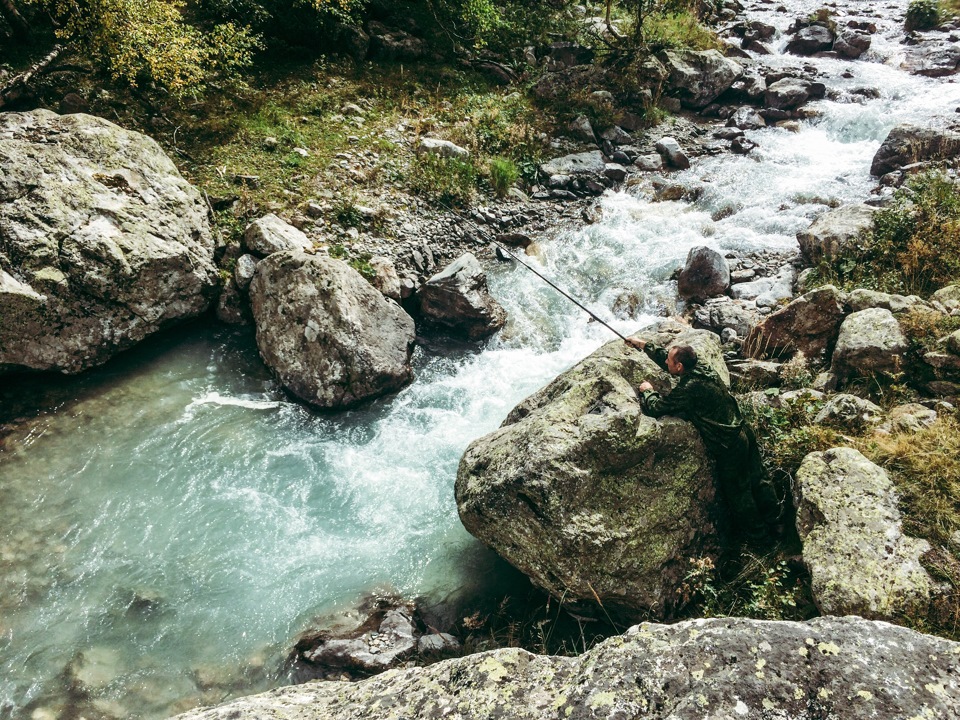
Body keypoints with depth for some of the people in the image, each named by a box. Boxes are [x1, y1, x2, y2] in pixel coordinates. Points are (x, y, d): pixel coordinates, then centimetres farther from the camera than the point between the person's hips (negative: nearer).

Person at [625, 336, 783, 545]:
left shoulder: (688, 389, -27)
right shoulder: (702, 368, -1)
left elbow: (655, 408, -21)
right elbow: (665, 358, 15)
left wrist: (647, 391, -1)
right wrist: (644, 345, 18)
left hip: (729, 446, -8)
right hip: (744, 432, 8)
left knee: (737, 492, 14)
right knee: (757, 479, 23)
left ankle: (756, 534, 33)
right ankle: (774, 522, 41)